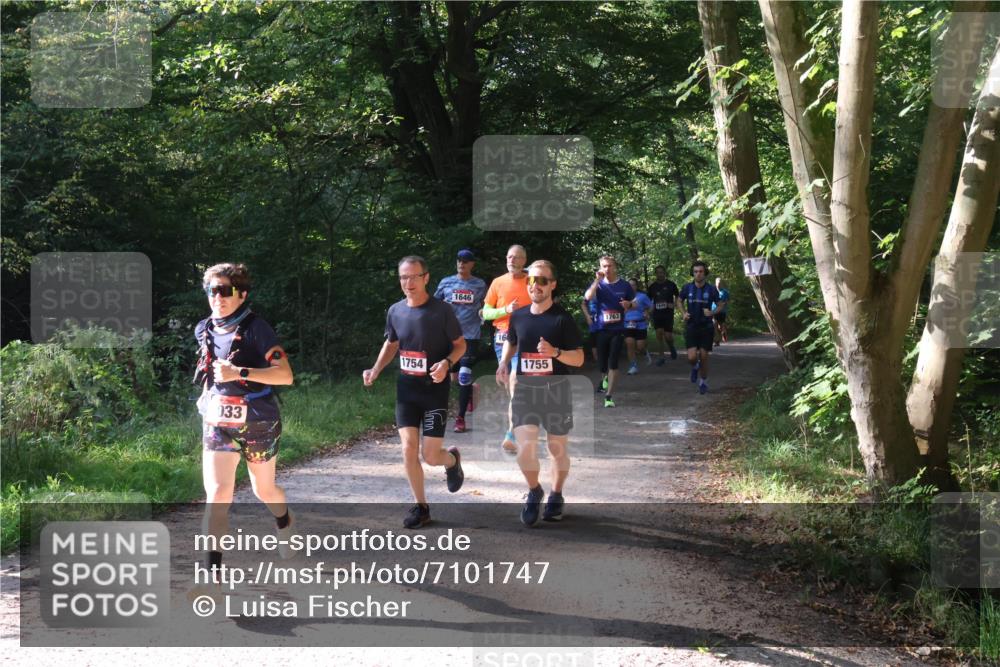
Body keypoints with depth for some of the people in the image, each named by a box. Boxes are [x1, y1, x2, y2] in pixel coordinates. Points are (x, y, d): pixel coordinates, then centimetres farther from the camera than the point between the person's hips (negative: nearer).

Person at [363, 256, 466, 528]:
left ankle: (452, 459, 33)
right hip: (406, 389, 4)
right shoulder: (395, 311, 1)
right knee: (408, 449, -5)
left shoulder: (441, 310, -12)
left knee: (431, 456, -4)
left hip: (435, 389, -3)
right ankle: (421, 507, 10)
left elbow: (460, 344, -2)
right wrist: (376, 370, 1)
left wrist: (446, 363, -22)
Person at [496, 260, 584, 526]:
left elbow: (579, 359, -7)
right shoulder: (518, 316, 4)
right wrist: (503, 363, 5)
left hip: (556, 389, -2)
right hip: (524, 388, 2)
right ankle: (534, 491, 14)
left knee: (557, 449, 10)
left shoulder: (562, 318, -7)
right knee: (524, 449, -12)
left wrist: (555, 352, -25)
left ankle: (556, 496, 33)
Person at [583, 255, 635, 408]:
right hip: (601, 329, 1)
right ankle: (605, 377, 45)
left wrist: (629, 304, -10)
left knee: (613, 363, -9)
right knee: (602, 361, 9)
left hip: (618, 329, -1)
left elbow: (635, 303, 13)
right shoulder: (598, 284, -1)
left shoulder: (624, 286, 1)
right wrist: (597, 280, -26)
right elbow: (588, 297, -21)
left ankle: (609, 396, -6)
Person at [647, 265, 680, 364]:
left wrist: (674, 305, -7)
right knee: (659, 333, -3)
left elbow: (677, 296, 10)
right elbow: (648, 300, 13)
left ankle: (672, 347, 26)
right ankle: (662, 356, 7)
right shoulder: (652, 286, 6)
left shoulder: (671, 284, -1)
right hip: (657, 314, 3)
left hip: (668, 313, -2)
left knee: (668, 336, -8)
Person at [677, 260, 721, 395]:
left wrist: (712, 312, -16)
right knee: (692, 358, -11)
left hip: (706, 327, 0)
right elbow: (679, 301, 14)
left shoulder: (711, 289, -8)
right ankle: (695, 367, 26)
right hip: (691, 327, 1)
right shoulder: (687, 288, -4)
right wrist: (684, 313, -4)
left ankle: (703, 382, 25)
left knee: (704, 357, 4)